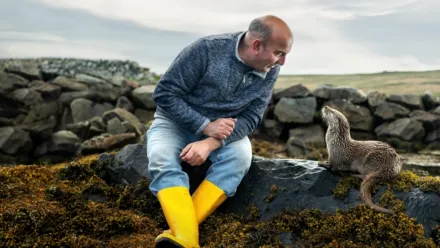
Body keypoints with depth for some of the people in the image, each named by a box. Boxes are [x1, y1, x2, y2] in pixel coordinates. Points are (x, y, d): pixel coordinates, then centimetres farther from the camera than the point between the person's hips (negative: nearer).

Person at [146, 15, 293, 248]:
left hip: (223, 127, 2)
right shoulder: (207, 49, -22)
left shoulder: (270, 71, -10)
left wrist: (210, 143, -29)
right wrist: (206, 126, -27)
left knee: (240, 156, -29)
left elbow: (251, 117, -12)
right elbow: (164, 93, -18)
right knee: (162, 161, -32)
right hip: (176, 121, -2)